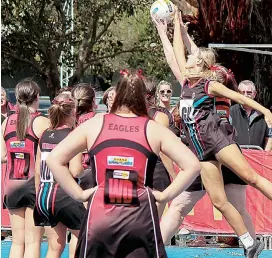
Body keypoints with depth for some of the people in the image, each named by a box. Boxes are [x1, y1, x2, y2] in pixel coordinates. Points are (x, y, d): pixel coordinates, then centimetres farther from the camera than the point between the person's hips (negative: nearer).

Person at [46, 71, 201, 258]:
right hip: (140, 217, -1)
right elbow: (192, 165, 0)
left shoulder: (94, 124, 9)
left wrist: (79, 194, 7)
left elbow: (54, 159, 5)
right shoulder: (154, 129, 7)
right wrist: (165, 195, 5)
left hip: (100, 216, 1)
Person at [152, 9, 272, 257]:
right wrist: (163, 29, 27)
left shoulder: (210, 85, 0)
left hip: (216, 138, -6)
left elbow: (240, 97, -2)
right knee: (219, 201, -1)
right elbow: (174, 56, 22)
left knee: (251, 177, -17)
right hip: (201, 148, 6)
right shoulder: (186, 83, 15)